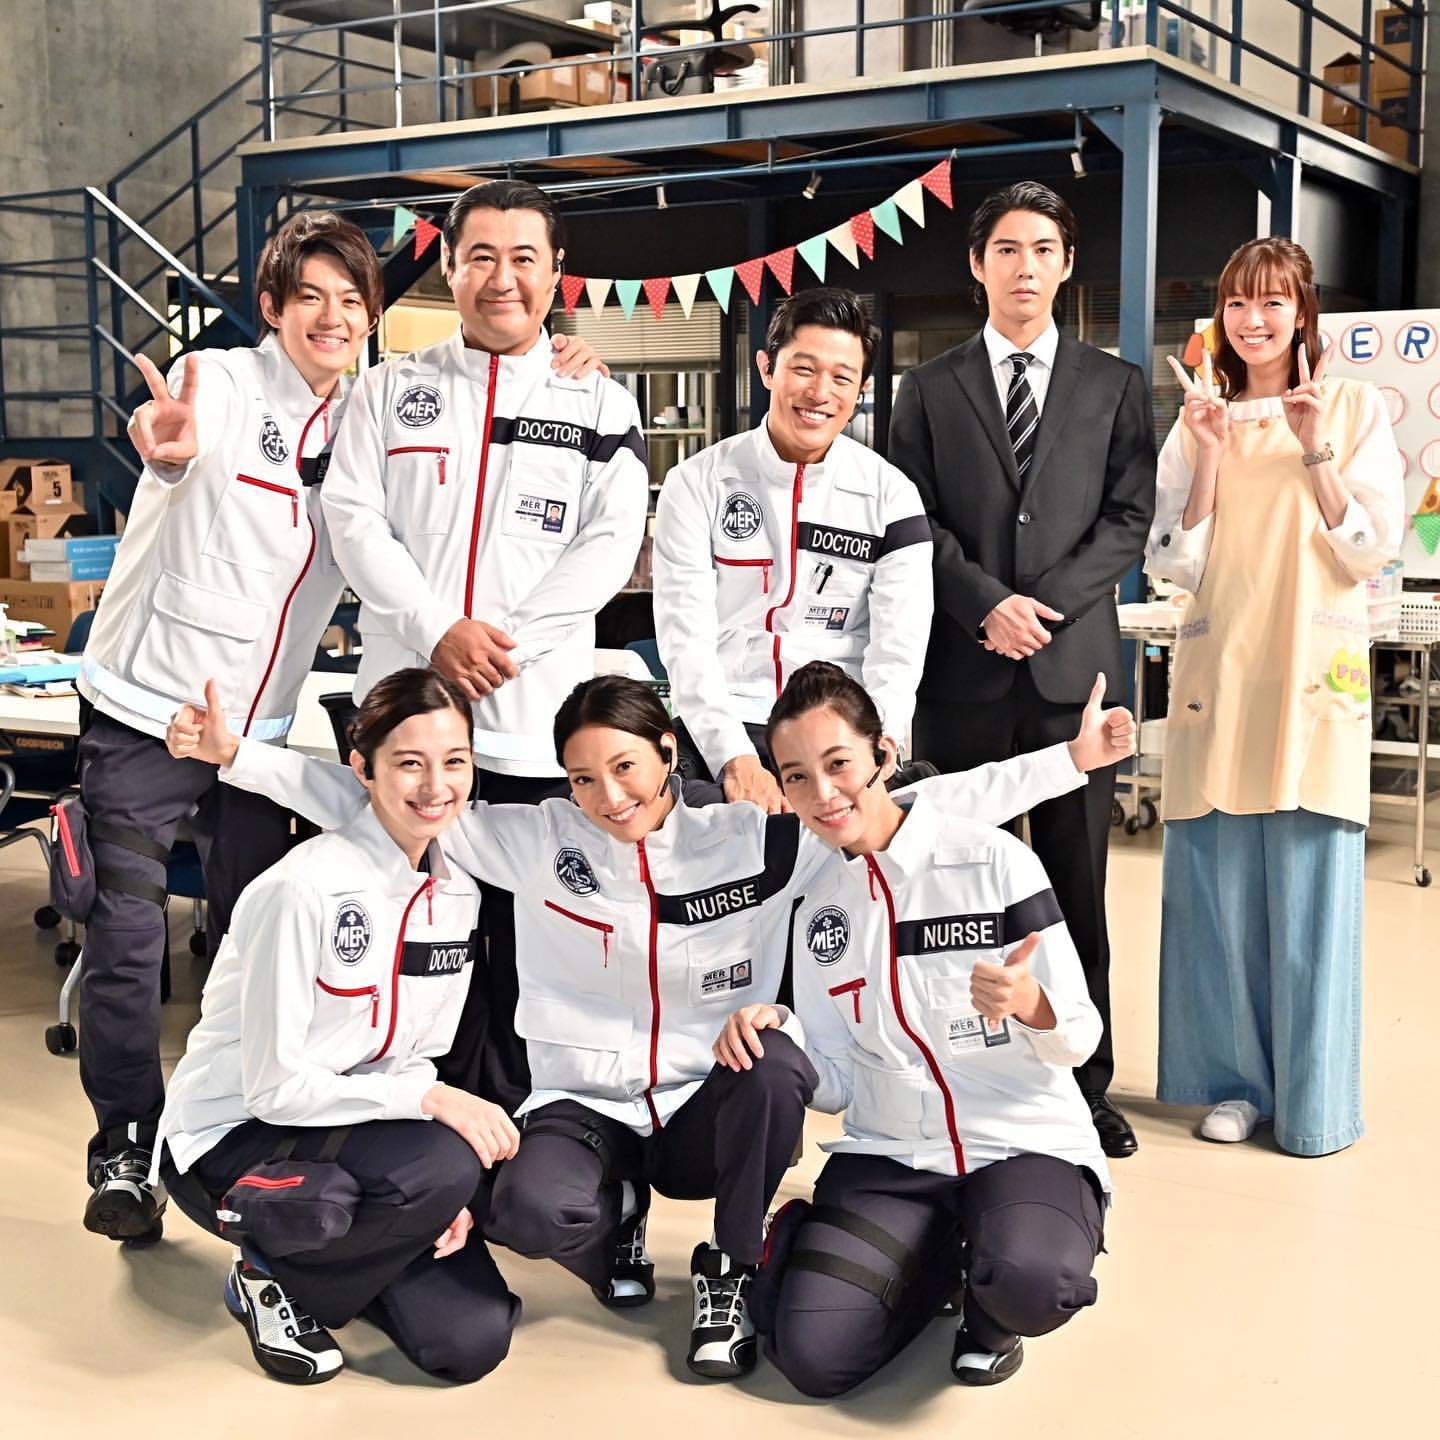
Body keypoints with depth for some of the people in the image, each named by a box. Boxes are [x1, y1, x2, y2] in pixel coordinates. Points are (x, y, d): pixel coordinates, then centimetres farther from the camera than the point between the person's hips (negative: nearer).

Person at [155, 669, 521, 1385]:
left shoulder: (455, 894, -1)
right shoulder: (306, 889, -23)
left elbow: (418, 1058, 7)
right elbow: (274, 1086, -21)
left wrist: (443, 1189, -8)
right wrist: (429, 1100, -28)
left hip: (340, 1124, 7)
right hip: (230, 1137, -6)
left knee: (473, 1340, -8)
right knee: (444, 1166, -32)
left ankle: (332, 1253, 19)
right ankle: (271, 1273, -4)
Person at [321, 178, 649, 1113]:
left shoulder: (602, 406, 9)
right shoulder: (394, 390, 12)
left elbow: (611, 545, -1)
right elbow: (356, 518, 2)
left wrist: (508, 640, -13)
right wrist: (438, 631, -12)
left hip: (536, 719, -1)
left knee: (524, 944, 3)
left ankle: (508, 1114, 16)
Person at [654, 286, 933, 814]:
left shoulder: (890, 494, 6)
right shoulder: (697, 483, 3)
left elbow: (899, 647, -4)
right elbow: (685, 637, -7)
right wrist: (735, 760, -21)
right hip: (719, 738, -1)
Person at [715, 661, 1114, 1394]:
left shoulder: (995, 861, -8)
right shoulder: (818, 910, 7)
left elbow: (1079, 1038, -5)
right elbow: (838, 1083, 8)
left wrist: (1029, 1004, -28)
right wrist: (775, 1033, -12)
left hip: (1025, 1145, -4)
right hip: (891, 1159, 4)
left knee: (1027, 1285, -36)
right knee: (811, 1355, -17)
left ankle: (992, 1302, 2)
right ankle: (950, 1260, 12)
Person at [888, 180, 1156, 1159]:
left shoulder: (1116, 386, 10)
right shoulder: (931, 388, 10)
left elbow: (1129, 518, 3)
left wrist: (1045, 605, -10)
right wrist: (988, 602, -11)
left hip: (1073, 659, 0)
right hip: (964, 666, 0)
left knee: (1078, 885, 5)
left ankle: (1087, 1083, 14)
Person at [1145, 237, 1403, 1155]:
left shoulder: (1354, 408, 6)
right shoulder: (1199, 420, 11)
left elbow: (1373, 549, -2)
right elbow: (1173, 562, 4)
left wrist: (1314, 448, -10)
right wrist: (1213, 452, -5)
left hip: (1312, 674, -2)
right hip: (1219, 673, 2)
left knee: (1309, 887, -1)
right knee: (1219, 886, 3)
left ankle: (1314, 1099, 11)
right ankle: (1238, 1079, 17)